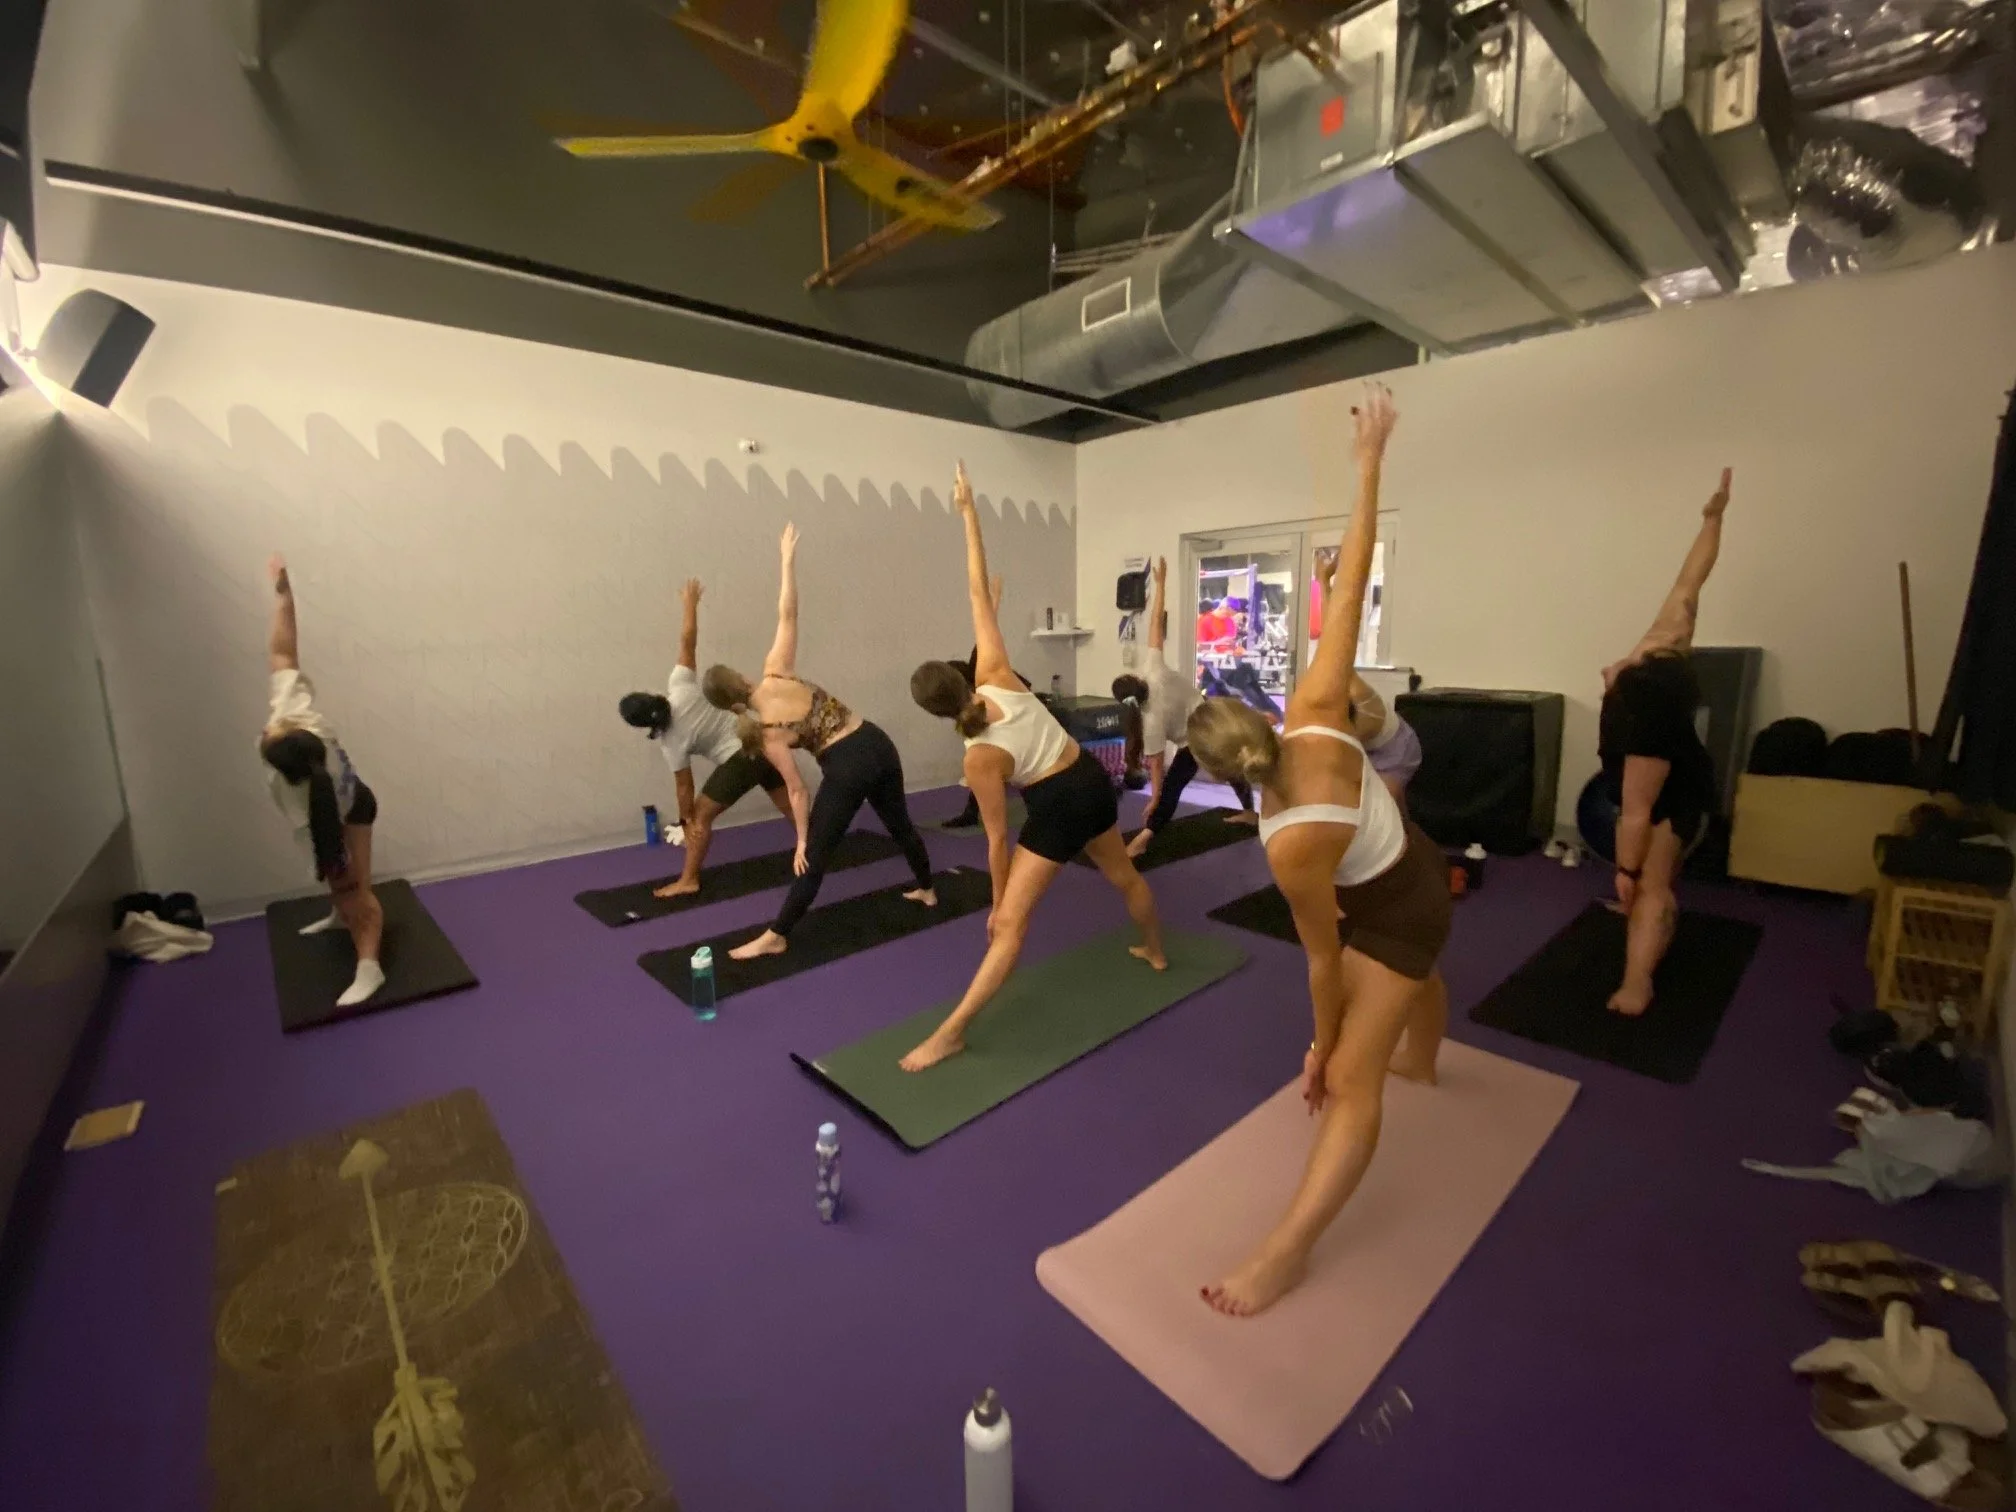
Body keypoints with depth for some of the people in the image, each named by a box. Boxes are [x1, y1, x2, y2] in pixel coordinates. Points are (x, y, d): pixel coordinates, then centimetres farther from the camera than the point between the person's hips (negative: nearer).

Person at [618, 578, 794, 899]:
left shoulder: (670, 743, -11)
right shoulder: (679, 687, -5)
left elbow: (684, 784, -3)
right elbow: (688, 641, -9)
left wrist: (686, 820, 11)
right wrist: (690, 602, 1)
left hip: (741, 760, -7)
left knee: (702, 814, 7)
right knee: (790, 805, 19)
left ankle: (688, 881, 14)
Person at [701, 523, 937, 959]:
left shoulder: (766, 731, -6)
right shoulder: (776, 672, 0)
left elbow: (796, 789, -6)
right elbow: (787, 614, -3)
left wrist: (801, 840, 3)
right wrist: (787, 558, 5)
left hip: (846, 768, -6)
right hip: (878, 745, 6)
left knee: (815, 857, 4)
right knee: (899, 824, 26)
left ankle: (775, 937, 16)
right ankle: (927, 890, 46)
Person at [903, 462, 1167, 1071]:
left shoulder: (980, 760, -21)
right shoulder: (997, 676, -14)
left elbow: (998, 839, -13)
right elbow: (979, 594, -14)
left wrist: (997, 902, 0)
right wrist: (969, 511, -10)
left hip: (1057, 809, -7)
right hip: (1094, 781, 7)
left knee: (1010, 927, -5)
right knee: (1124, 874, 30)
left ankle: (951, 1033, 1)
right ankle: (1156, 952, 55)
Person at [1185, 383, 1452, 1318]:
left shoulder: (1291, 850, -38)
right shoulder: (1314, 711, -28)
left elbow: (1325, 960, -24)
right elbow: (1350, 583, -26)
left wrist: (1322, 1048, -7)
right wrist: (1370, 464, -20)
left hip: (1396, 914, -8)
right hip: (1416, 872, 8)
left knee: (1351, 1085, -4)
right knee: (1418, 978, 37)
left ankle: (1286, 1256, 6)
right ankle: (1422, 1061, 70)